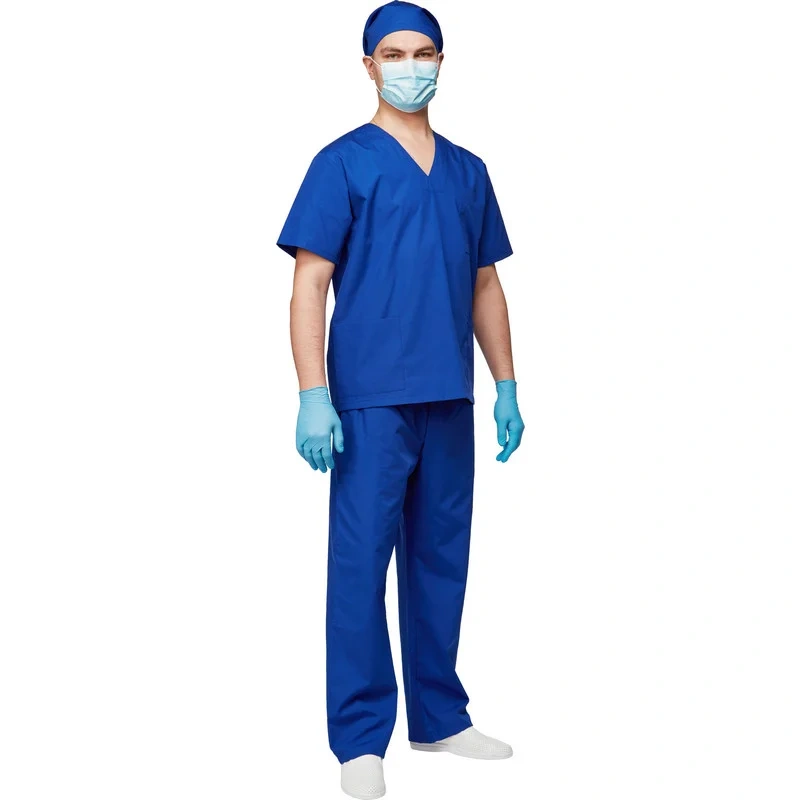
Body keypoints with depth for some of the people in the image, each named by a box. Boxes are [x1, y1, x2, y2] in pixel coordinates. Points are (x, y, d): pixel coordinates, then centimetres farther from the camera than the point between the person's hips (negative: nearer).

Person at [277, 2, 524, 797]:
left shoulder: (467, 172, 14)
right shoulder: (343, 163, -1)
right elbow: (310, 284, -7)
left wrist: (506, 386, 12)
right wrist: (313, 396, -15)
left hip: (450, 401, 5)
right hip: (370, 399, -5)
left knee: (441, 560, 12)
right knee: (360, 563, -3)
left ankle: (439, 716, 25)